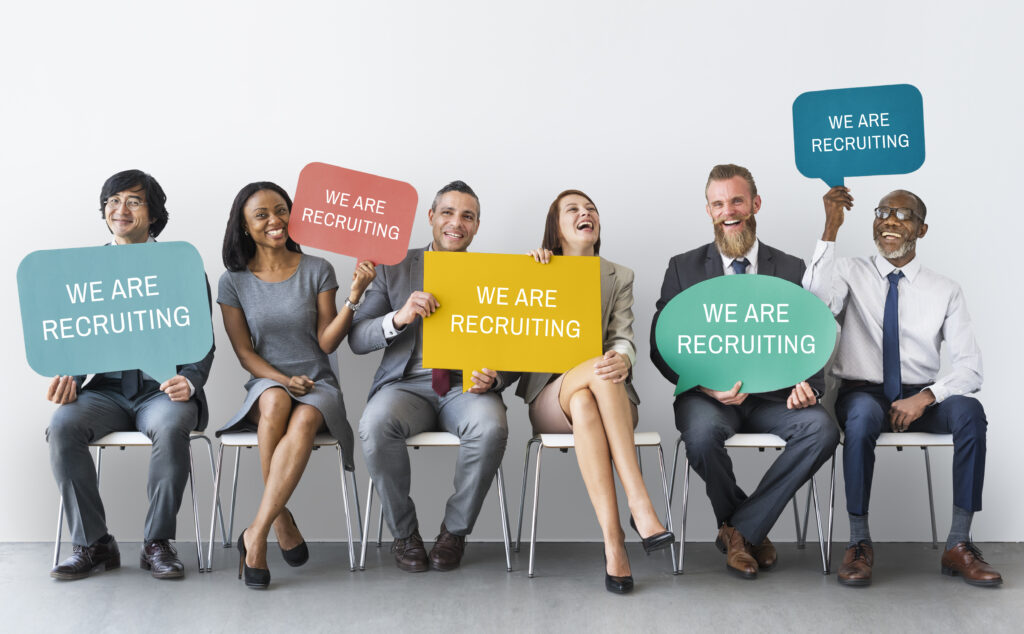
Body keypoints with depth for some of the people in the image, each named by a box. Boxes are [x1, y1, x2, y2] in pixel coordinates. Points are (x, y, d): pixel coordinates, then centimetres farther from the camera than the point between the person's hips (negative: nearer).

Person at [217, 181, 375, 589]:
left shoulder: (317, 271, 3)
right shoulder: (233, 282, 6)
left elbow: (327, 342, -1)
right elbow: (244, 352, 3)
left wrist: (354, 297, -15)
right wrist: (282, 379, -14)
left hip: (317, 385, 0)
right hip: (266, 383, 1)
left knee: (304, 420, -36)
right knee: (276, 402, -37)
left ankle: (256, 534, -33)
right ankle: (282, 522, -25)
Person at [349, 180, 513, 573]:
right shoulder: (395, 268, 11)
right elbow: (357, 340, 4)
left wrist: (493, 378, -16)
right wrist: (398, 318, -17)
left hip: (467, 385, 0)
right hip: (407, 384, 0)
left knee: (491, 428, -34)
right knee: (376, 424, -34)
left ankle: (455, 530, -10)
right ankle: (404, 533, -10)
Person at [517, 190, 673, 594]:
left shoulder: (619, 277, 15)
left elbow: (623, 338, 0)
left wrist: (622, 360, -25)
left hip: (607, 395, 1)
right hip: (549, 397, -1)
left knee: (585, 405, -38)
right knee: (599, 368, -37)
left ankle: (613, 541, -45)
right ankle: (640, 506, -43)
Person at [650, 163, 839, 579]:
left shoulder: (791, 270, 10)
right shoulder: (683, 268, 7)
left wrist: (806, 384, -17)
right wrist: (706, 384, -17)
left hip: (772, 395, 2)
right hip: (708, 395, -1)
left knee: (822, 429, -29)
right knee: (703, 434, -36)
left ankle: (740, 530, -14)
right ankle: (750, 531, -6)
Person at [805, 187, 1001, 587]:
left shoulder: (945, 291, 7)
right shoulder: (851, 274, 4)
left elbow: (969, 367, 0)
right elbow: (815, 302, -20)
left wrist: (926, 396, -20)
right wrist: (831, 230, -24)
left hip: (920, 399, 2)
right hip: (863, 393, -2)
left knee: (969, 411, -29)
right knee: (863, 414, -37)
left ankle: (958, 545, -23)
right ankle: (859, 543, -26)